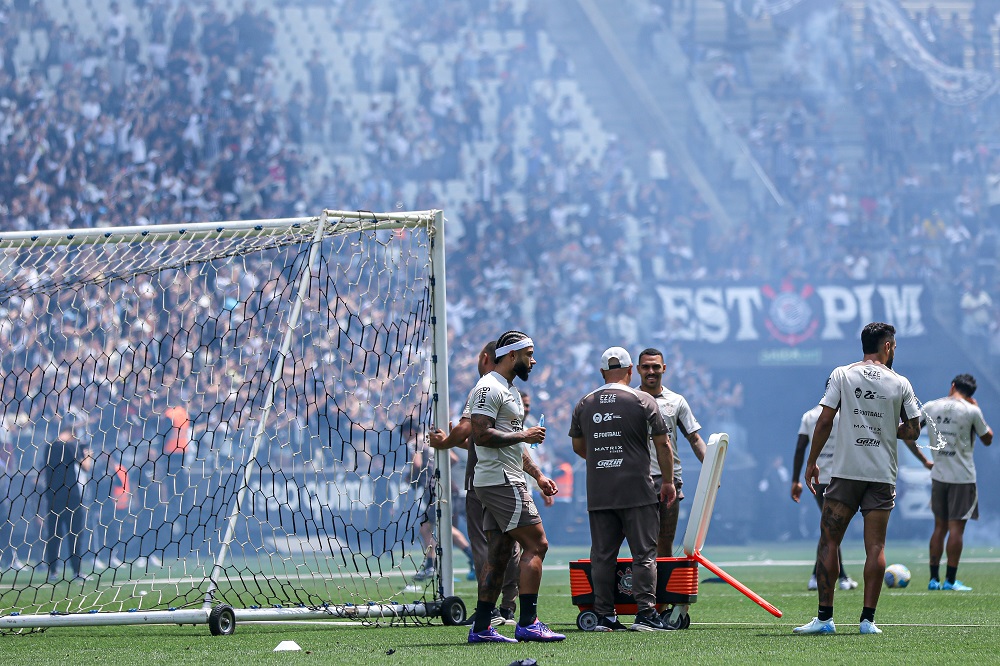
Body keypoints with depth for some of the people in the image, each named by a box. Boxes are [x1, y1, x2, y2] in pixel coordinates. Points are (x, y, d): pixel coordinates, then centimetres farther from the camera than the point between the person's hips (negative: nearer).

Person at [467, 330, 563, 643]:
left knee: (498, 555, 7)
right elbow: (482, 435, -22)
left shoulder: (510, 390, 22)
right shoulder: (489, 388, -11)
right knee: (536, 544, -12)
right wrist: (524, 435, -16)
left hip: (505, 482, 10)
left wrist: (538, 475, 26)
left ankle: (481, 627, 7)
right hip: (501, 481, -10)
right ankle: (527, 623, -13)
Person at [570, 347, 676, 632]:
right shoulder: (643, 401, -3)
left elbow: (578, 446, 17)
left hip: (598, 493, 4)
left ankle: (604, 616, 5)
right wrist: (668, 481, 7)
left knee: (602, 555, 6)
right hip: (637, 490, -4)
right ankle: (645, 613, -7)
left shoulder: (585, 404, 8)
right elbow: (662, 444, -2)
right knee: (644, 553, -1)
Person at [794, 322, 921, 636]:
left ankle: (825, 618, -4)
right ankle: (868, 619, -2)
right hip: (883, 475, 1)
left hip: (846, 471, -1)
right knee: (875, 547, 2)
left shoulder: (842, 375, 1)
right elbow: (912, 430, 5)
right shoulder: (900, 383, 3)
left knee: (828, 542, 2)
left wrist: (812, 461, 4)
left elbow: (824, 421, -4)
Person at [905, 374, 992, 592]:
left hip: (938, 475, 4)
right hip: (962, 477, -4)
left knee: (940, 527, 12)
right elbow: (987, 439, 5)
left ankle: (934, 579, 12)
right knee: (956, 527, -1)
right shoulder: (971, 411, -9)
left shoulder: (931, 407, 3)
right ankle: (950, 580, -2)